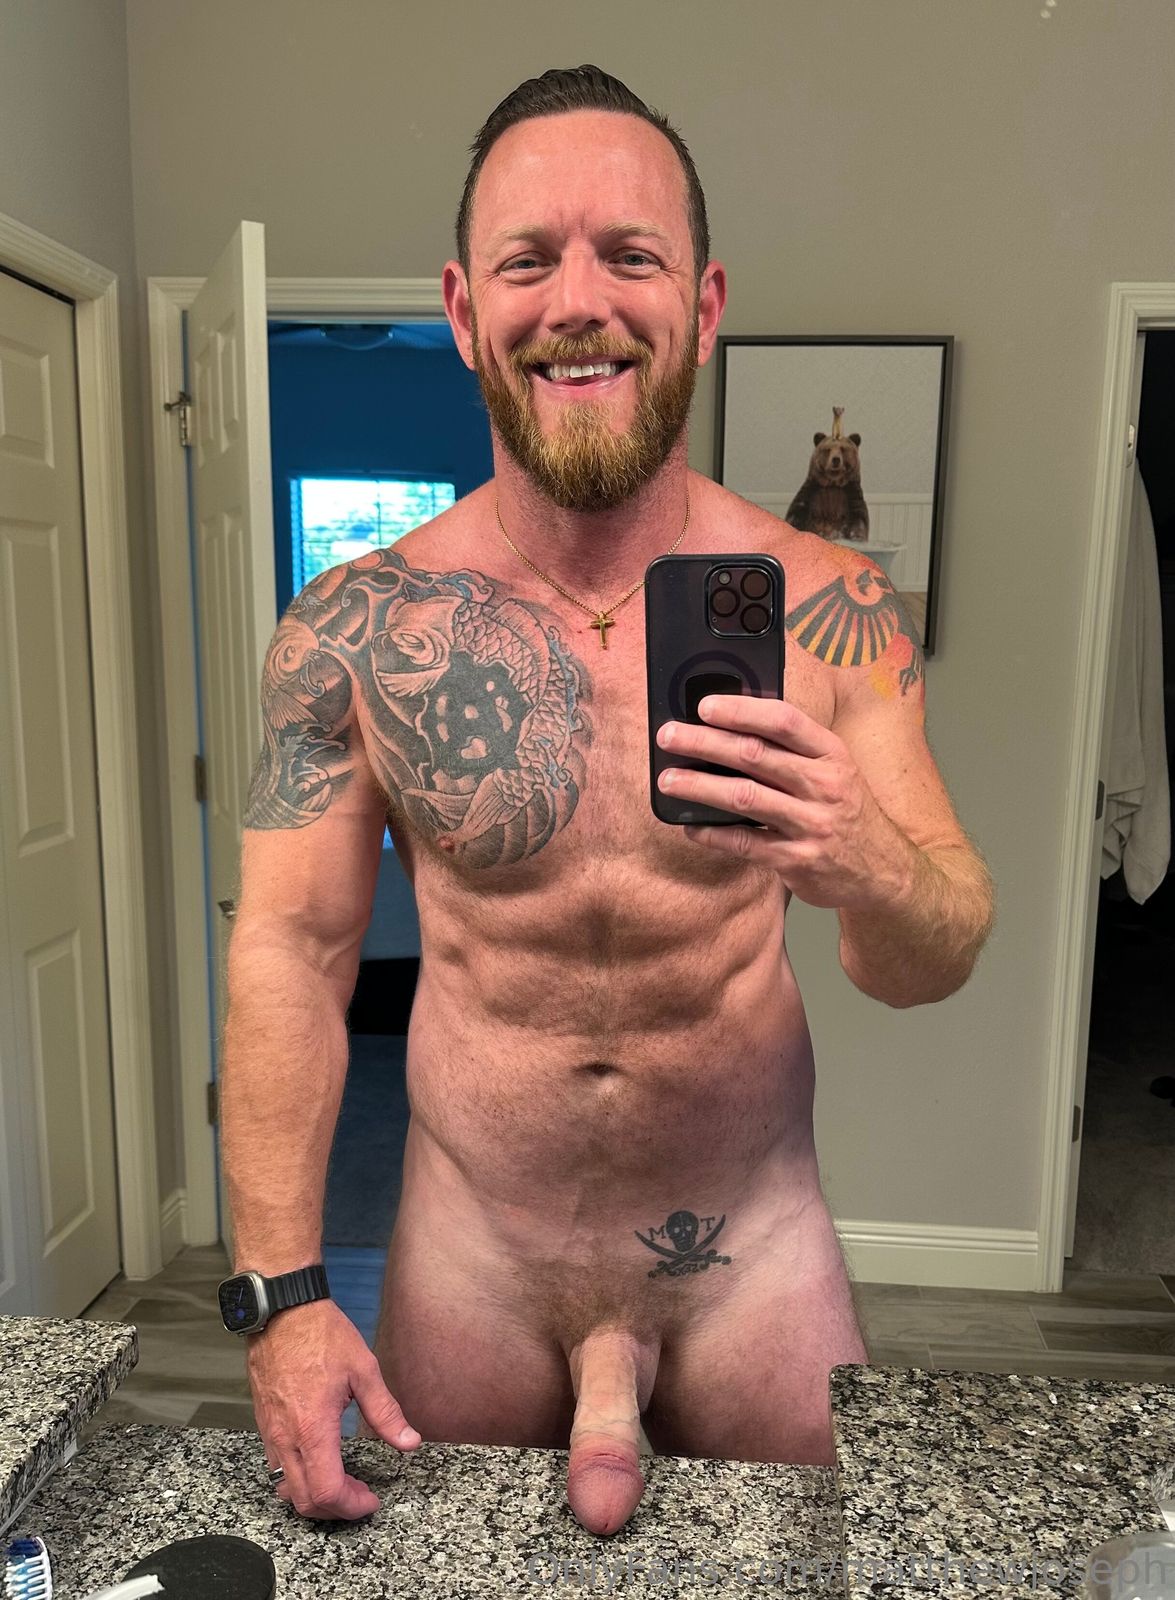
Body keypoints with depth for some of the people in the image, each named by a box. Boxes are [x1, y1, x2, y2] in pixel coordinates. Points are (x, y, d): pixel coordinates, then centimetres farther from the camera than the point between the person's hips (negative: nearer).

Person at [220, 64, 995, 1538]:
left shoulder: (832, 610, -12)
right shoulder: (353, 629, -12)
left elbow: (936, 967, -9)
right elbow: (291, 949, -8)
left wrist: (868, 869, -33)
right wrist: (281, 1293, -13)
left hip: (752, 1247, 1)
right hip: (465, 1251, 1)